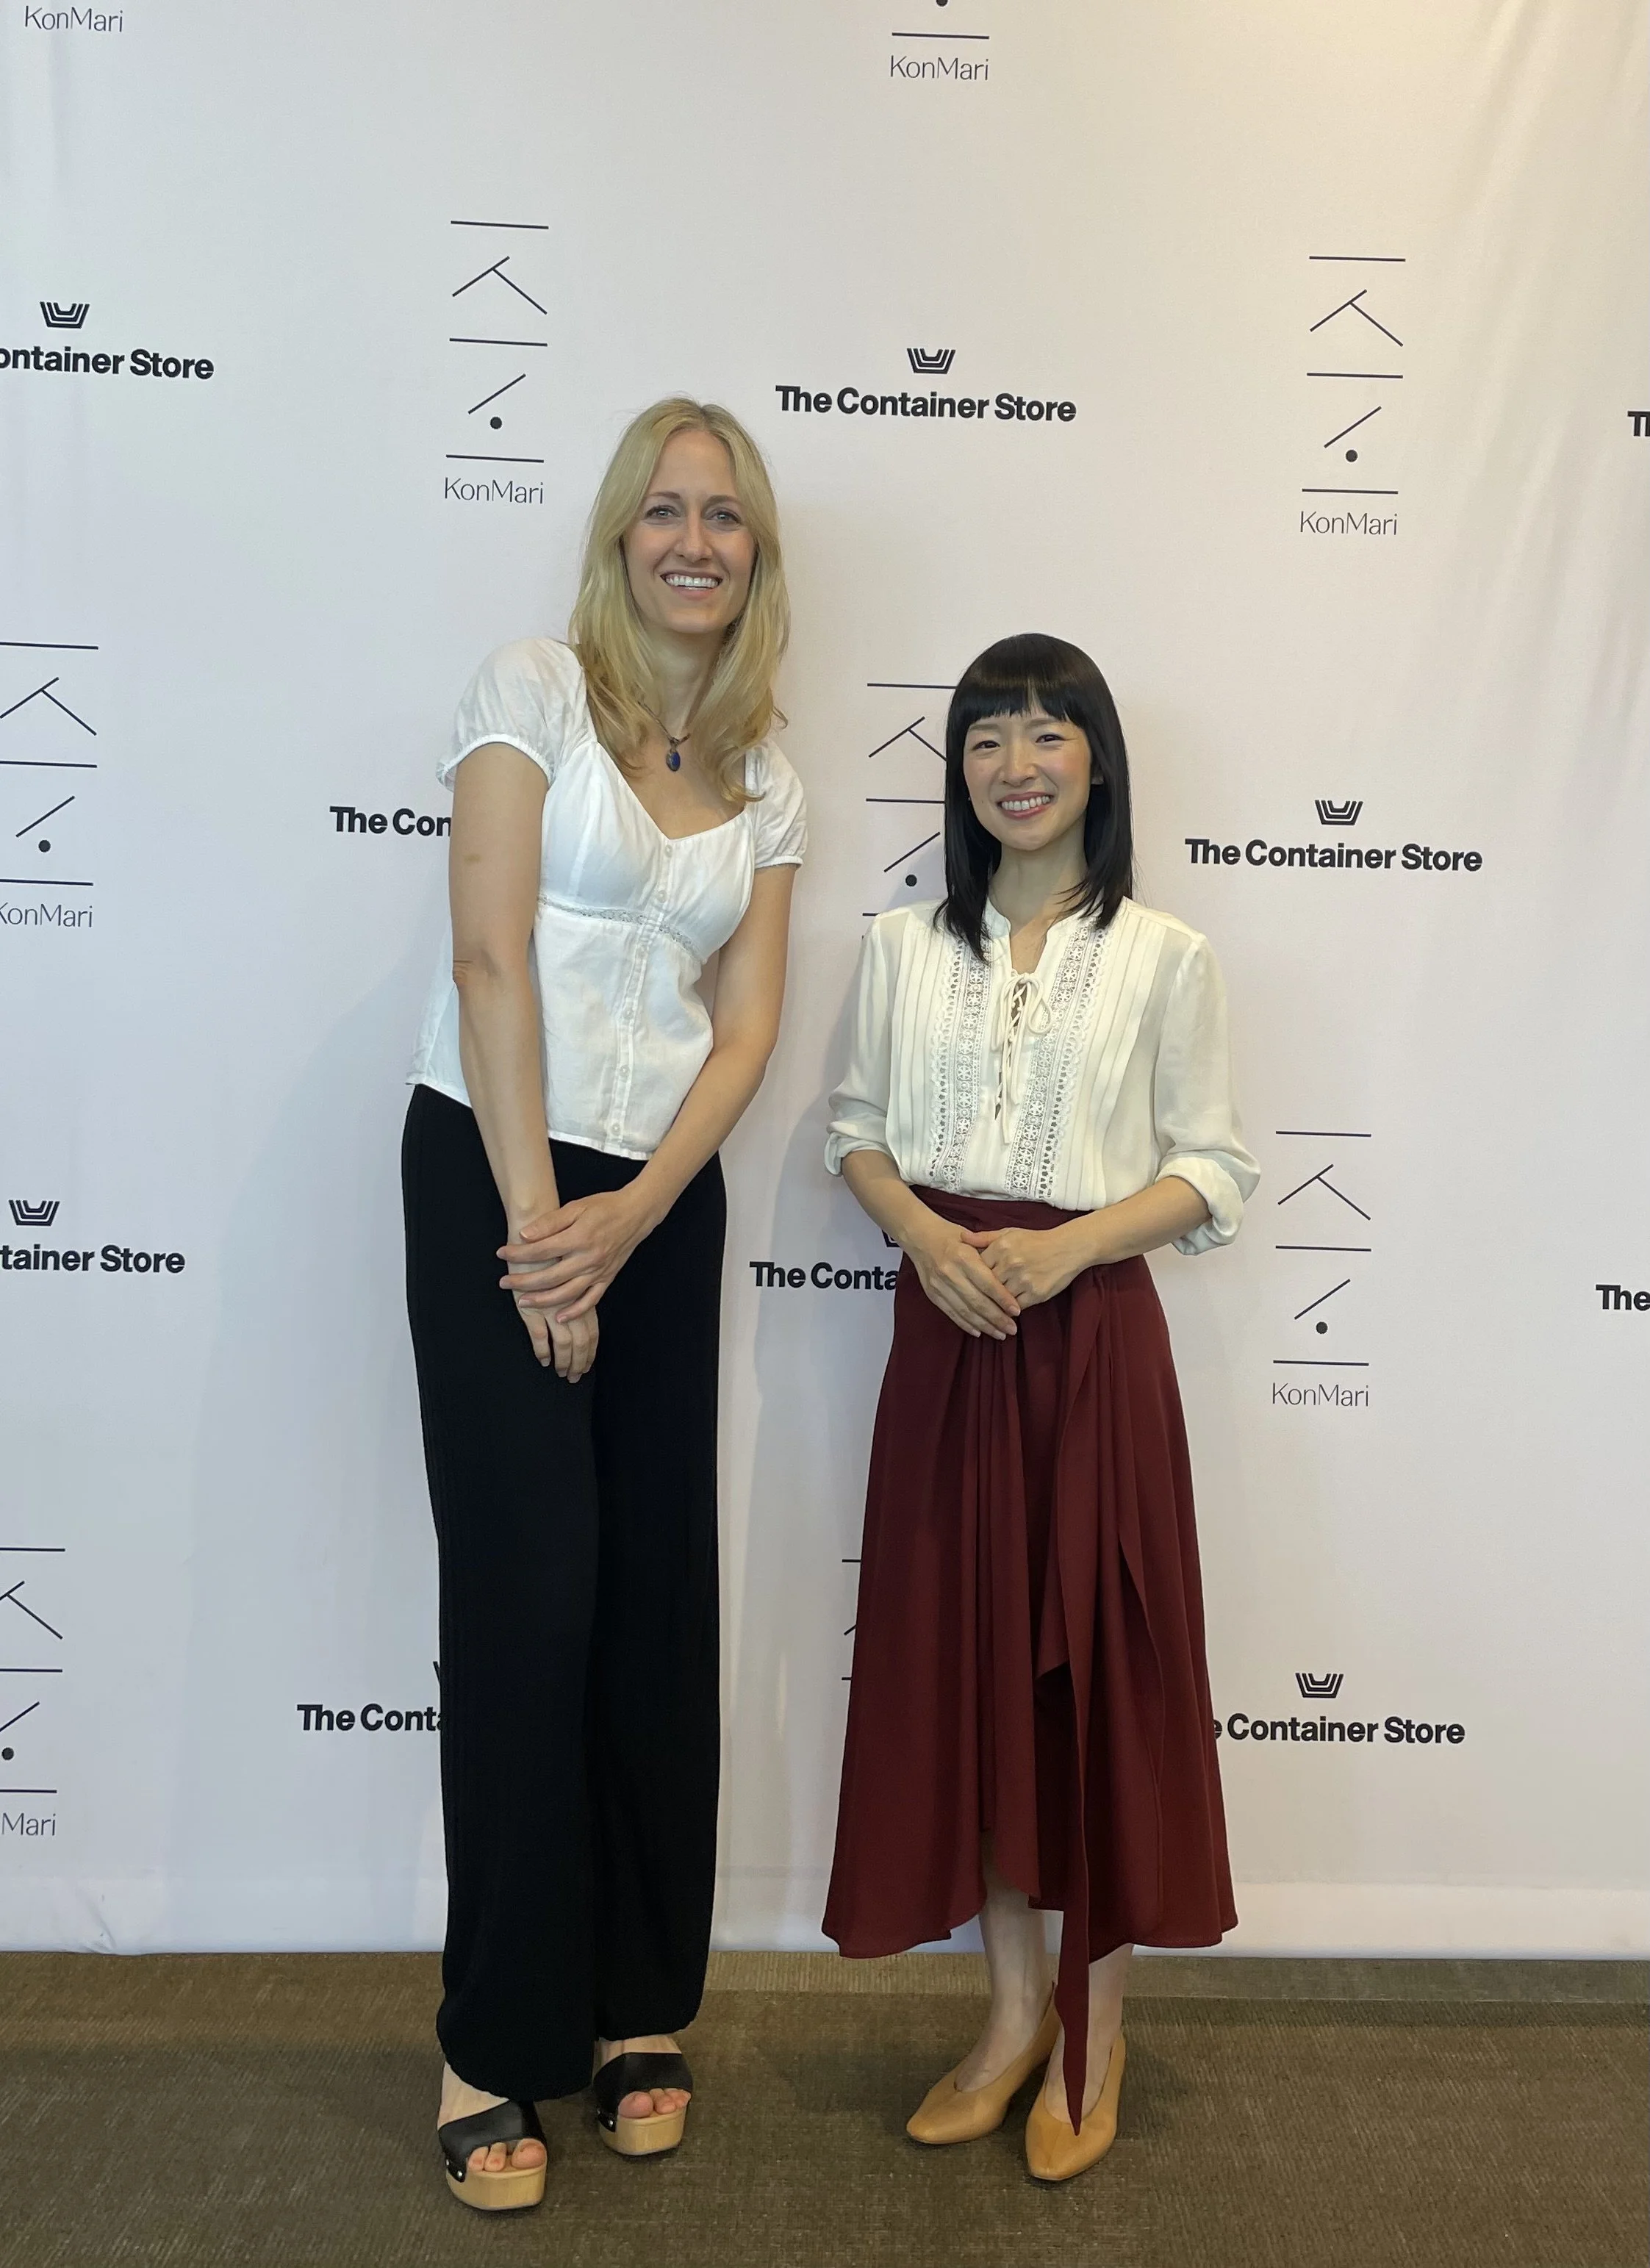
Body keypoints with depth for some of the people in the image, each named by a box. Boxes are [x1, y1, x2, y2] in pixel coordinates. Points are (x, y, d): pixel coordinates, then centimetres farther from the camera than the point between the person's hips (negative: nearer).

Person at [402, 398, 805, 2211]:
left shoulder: (766, 776, 13)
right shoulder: (533, 689, 0)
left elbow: (748, 1022, 6)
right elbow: (490, 956, -9)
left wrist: (632, 1216, -9)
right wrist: (537, 1229, -14)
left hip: (668, 1196, 5)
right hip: (497, 1170, -4)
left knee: (661, 1591, 7)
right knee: (528, 1587, -4)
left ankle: (637, 2004, 24)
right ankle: (499, 2043, 12)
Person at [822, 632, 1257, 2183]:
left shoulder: (1164, 956, -1)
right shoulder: (905, 945, 7)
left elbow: (1213, 1170, -1)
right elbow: (857, 1126, 10)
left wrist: (1068, 1245, -16)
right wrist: (924, 1233, -10)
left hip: (1092, 1333, -3)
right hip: (944, 1326, 3)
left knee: (1101, 1668, 4)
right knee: (961, 1661, 9)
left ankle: (1095, 2032, 24)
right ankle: (1015, 2009, 27)